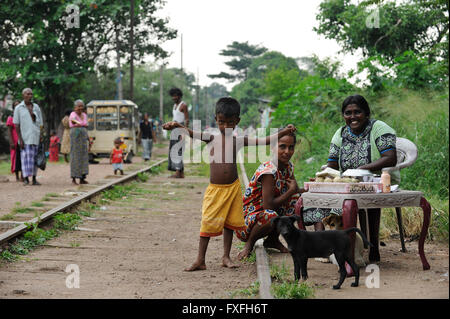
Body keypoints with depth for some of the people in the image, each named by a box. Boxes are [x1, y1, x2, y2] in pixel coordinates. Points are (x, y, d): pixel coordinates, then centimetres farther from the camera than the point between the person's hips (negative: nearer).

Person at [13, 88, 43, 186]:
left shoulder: (36, 107, 10)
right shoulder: (18, 108, 1)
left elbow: (40, 124, 11)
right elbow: (16, 125, -1)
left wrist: (41, 137, 4)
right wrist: (20, 139, -10)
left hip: (35, 137, 3)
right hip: (25, 138, -3)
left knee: (35, 158, 4)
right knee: (26, 158, -7)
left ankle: (34, 179, 9)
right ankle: (26, 179, -2)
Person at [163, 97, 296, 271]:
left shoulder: (239, 140, 4)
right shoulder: (211, 138, 1)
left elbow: (264, 141, 1)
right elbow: (191, 133, -13)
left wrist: (283, 132, -9)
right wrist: (176, 125, -32)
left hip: (233, 188, 2)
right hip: (215, 189, -2)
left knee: (229, 222, 9)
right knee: (208, 223, -3)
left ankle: (226, 256, 21)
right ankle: (200, 260, 3)